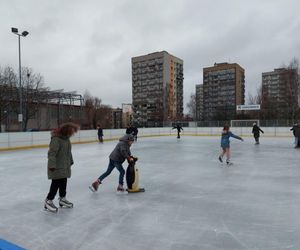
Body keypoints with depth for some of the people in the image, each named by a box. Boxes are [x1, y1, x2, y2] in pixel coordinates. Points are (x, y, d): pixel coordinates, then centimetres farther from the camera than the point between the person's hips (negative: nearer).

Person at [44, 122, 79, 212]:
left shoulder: (66, 138, 7)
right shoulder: (56, 139, -22)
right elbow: (52, 153, -24)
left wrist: (70, 161, 23)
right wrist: (52, 165, -26)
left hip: (65, 166, 9)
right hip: (57, 167, -9)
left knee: (63, 183, 17)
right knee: (56, 183, -3)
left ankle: (62, 199, 32)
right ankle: (48, 201, 13)